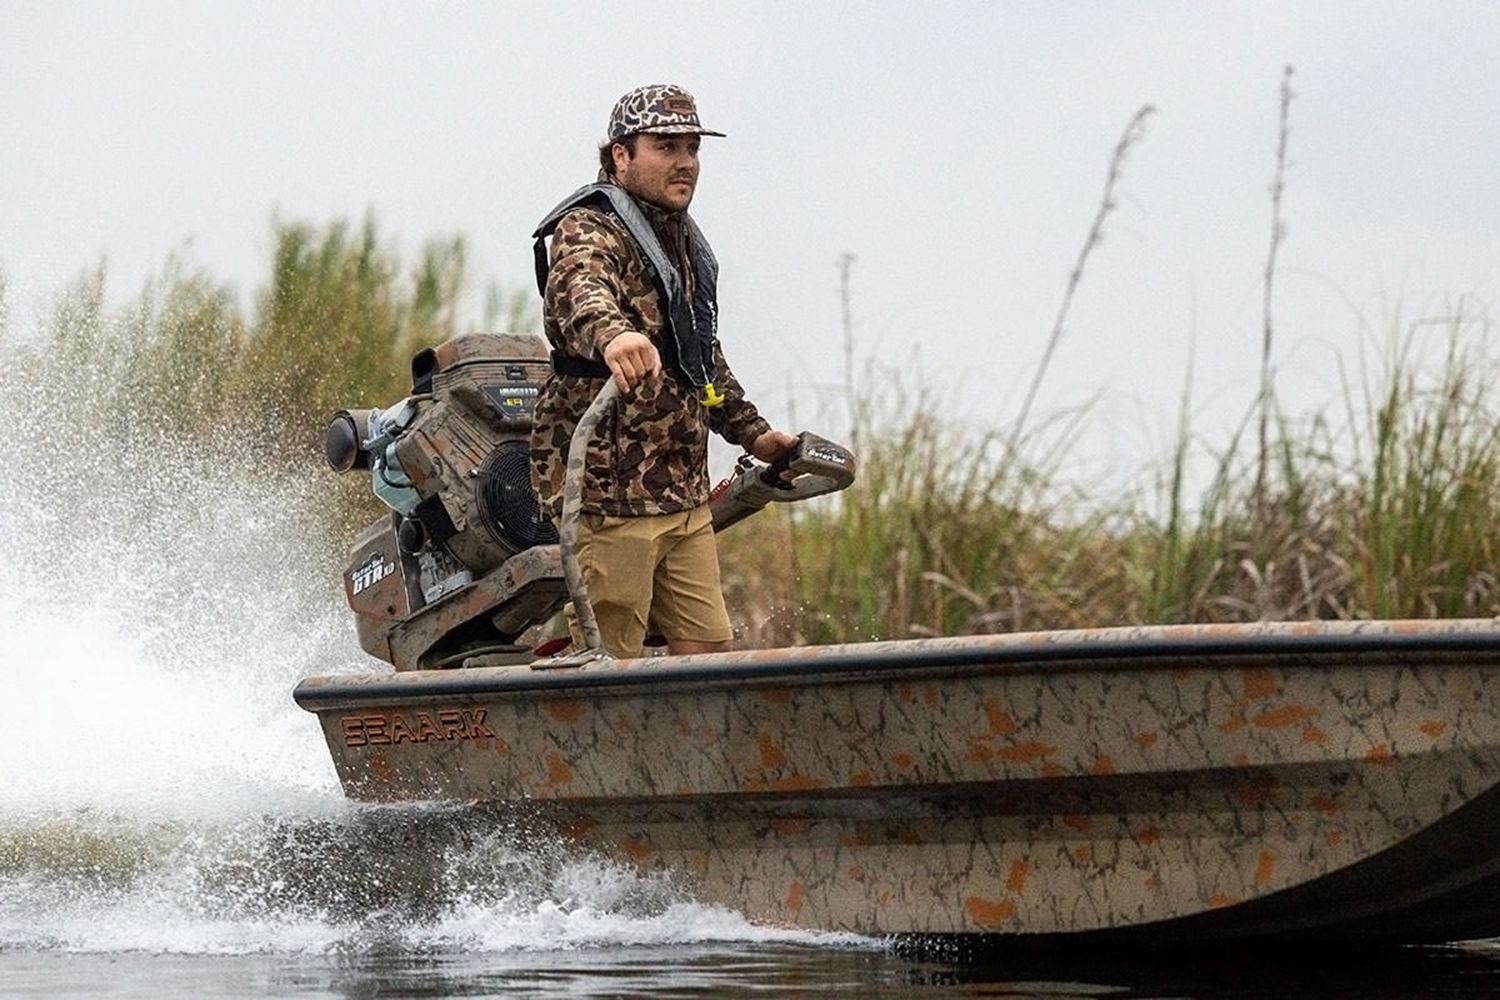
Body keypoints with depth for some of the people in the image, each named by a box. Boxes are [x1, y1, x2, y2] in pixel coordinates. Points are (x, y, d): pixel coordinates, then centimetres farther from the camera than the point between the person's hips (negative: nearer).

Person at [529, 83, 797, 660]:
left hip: (683, 498, 9)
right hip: (608, 491, -9)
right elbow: (576, 292, -36)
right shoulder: (589, 232, -11)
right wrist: (611, 333, -58)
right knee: (608, 667, -9)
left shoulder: (684, 244, 20)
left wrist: (750, 431, 33)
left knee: (708, 647, 4)